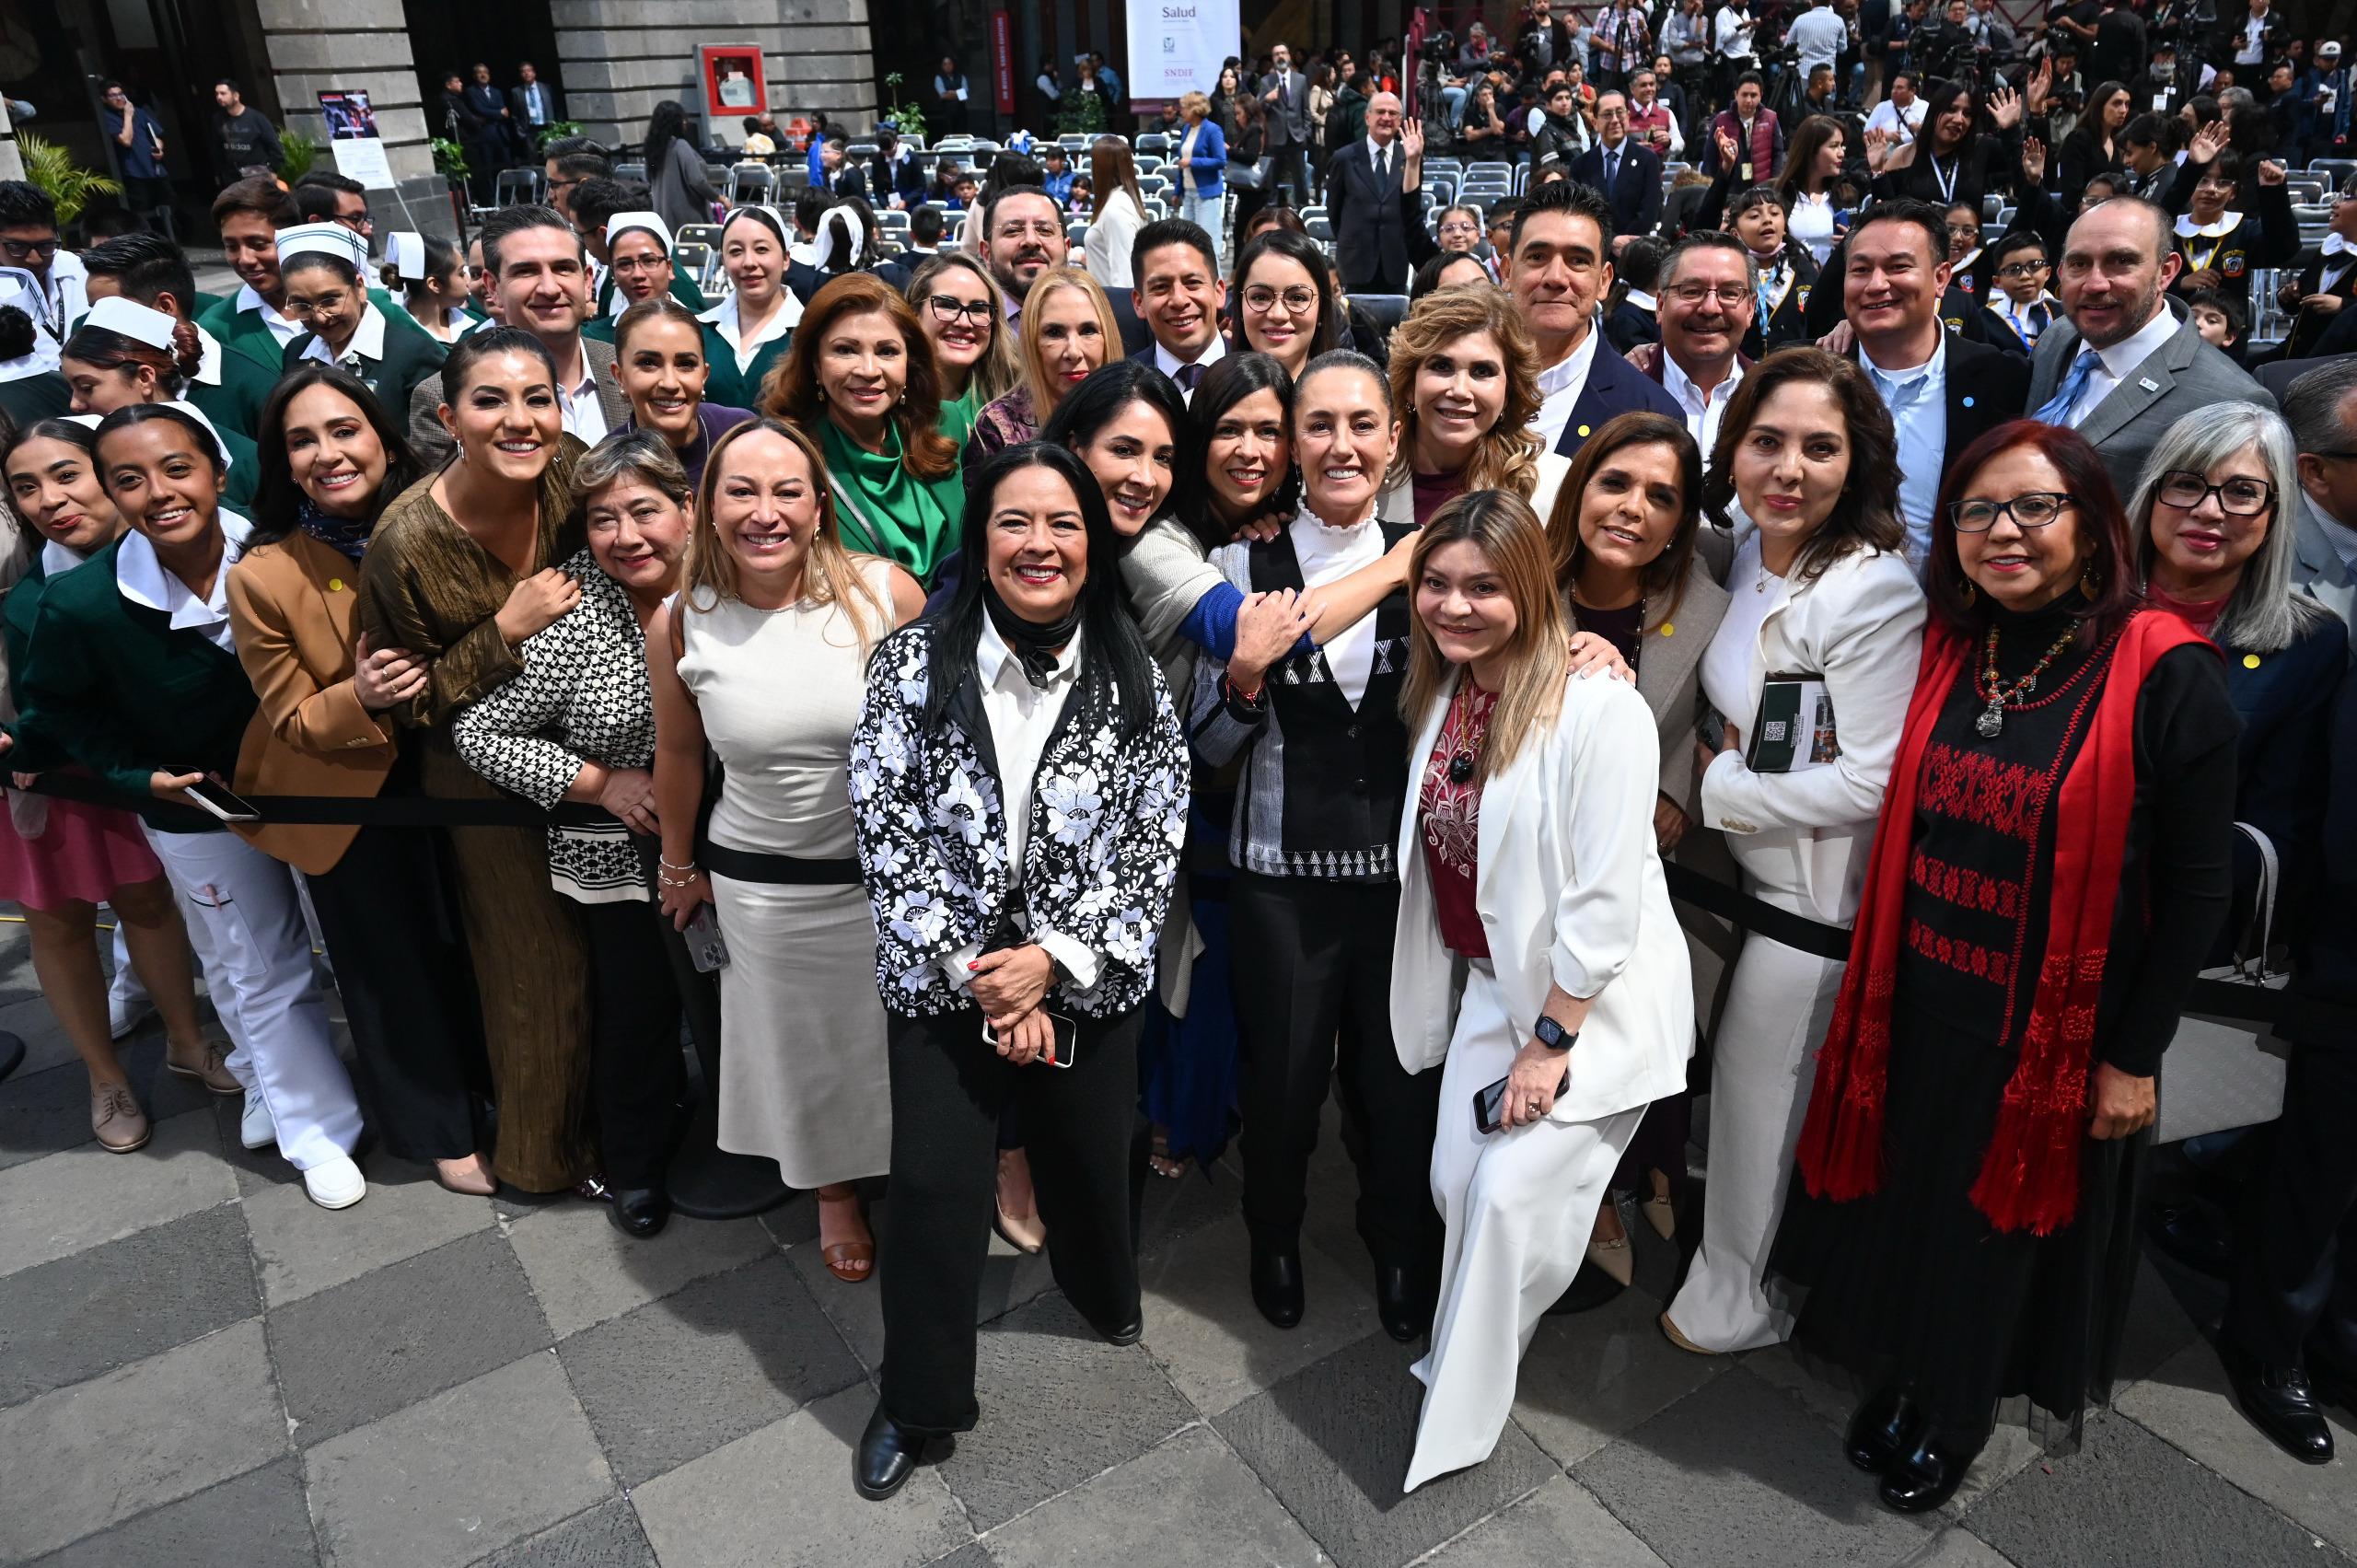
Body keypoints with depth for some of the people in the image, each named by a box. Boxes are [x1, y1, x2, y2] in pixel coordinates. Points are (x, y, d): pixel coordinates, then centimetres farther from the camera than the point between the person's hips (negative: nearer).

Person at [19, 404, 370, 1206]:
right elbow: (60, 706, -4)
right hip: (198, 810, -1)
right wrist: (140, 778, -13)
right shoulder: (82, 603, -23)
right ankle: (313, 1126, 33)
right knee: (262, 968, 13)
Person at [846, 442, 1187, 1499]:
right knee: (932, 1184, 3)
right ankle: (917, 1402, 28)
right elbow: (884, 830, -10)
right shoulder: (914, 665, -9)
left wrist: (1054, 963, -16)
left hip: (1087, 978, 1)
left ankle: (1103, 1294, 53)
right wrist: (977, 977, -14)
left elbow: (1156, 843, -6)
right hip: (942, 978, -1)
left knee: (1090, 1156, 18)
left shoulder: (1133, 682, -6)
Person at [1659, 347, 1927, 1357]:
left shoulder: (1875, 592, -22)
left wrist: (1717, 787, -17)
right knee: (1732, 1073, 22)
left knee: (1755, 1082, 9)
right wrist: (1720, 760, -6)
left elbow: (1871, 782, -25)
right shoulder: (1750, 555, 2)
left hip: (1811, 893, -7)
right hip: (1734, 864, 7)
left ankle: (1731, 1302, 32)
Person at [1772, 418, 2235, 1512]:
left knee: (2001, 1224, 16)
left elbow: (2194, 887, -11)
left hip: (2051, 1031, -4)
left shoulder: (2165, 674, -15)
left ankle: (1958, 1416, 40)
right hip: (1919, 1009, 4)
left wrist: (2135, 1056, -10)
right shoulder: (1946, 652, -1)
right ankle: (1902, 1380, 44)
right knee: (1909, 1205, 18)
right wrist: (1876, 993, 5)